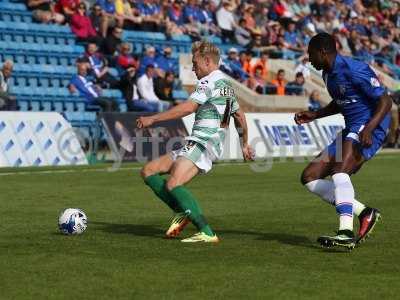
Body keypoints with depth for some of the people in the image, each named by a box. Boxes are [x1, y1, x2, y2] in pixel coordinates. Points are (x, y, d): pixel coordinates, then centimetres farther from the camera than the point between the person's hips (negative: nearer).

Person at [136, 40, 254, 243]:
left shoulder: (210, 81, -9)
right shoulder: (227, 85, 22)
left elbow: (187, 108, -21)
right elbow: (240, 116, 32)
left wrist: (152, 119, -18)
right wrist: (244, 144, 44)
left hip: (202, 144, -10)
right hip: (194, 145, 10)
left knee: (173, 185, -27)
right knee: (148, 171, 7)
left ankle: (207, 233, -28)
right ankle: (182, 211, 1)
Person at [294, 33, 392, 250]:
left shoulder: (354, 70, -15)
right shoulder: (328, 74, 13)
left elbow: (385, 101, -17)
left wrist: (368, 129, -30)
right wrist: (314, 116, 20)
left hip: (369, 128, -10)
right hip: (350, 131, 10)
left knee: (339, 170, -34)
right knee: (309, 177, 5)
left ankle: (346, 232, -42)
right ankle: (364, 213, 0)